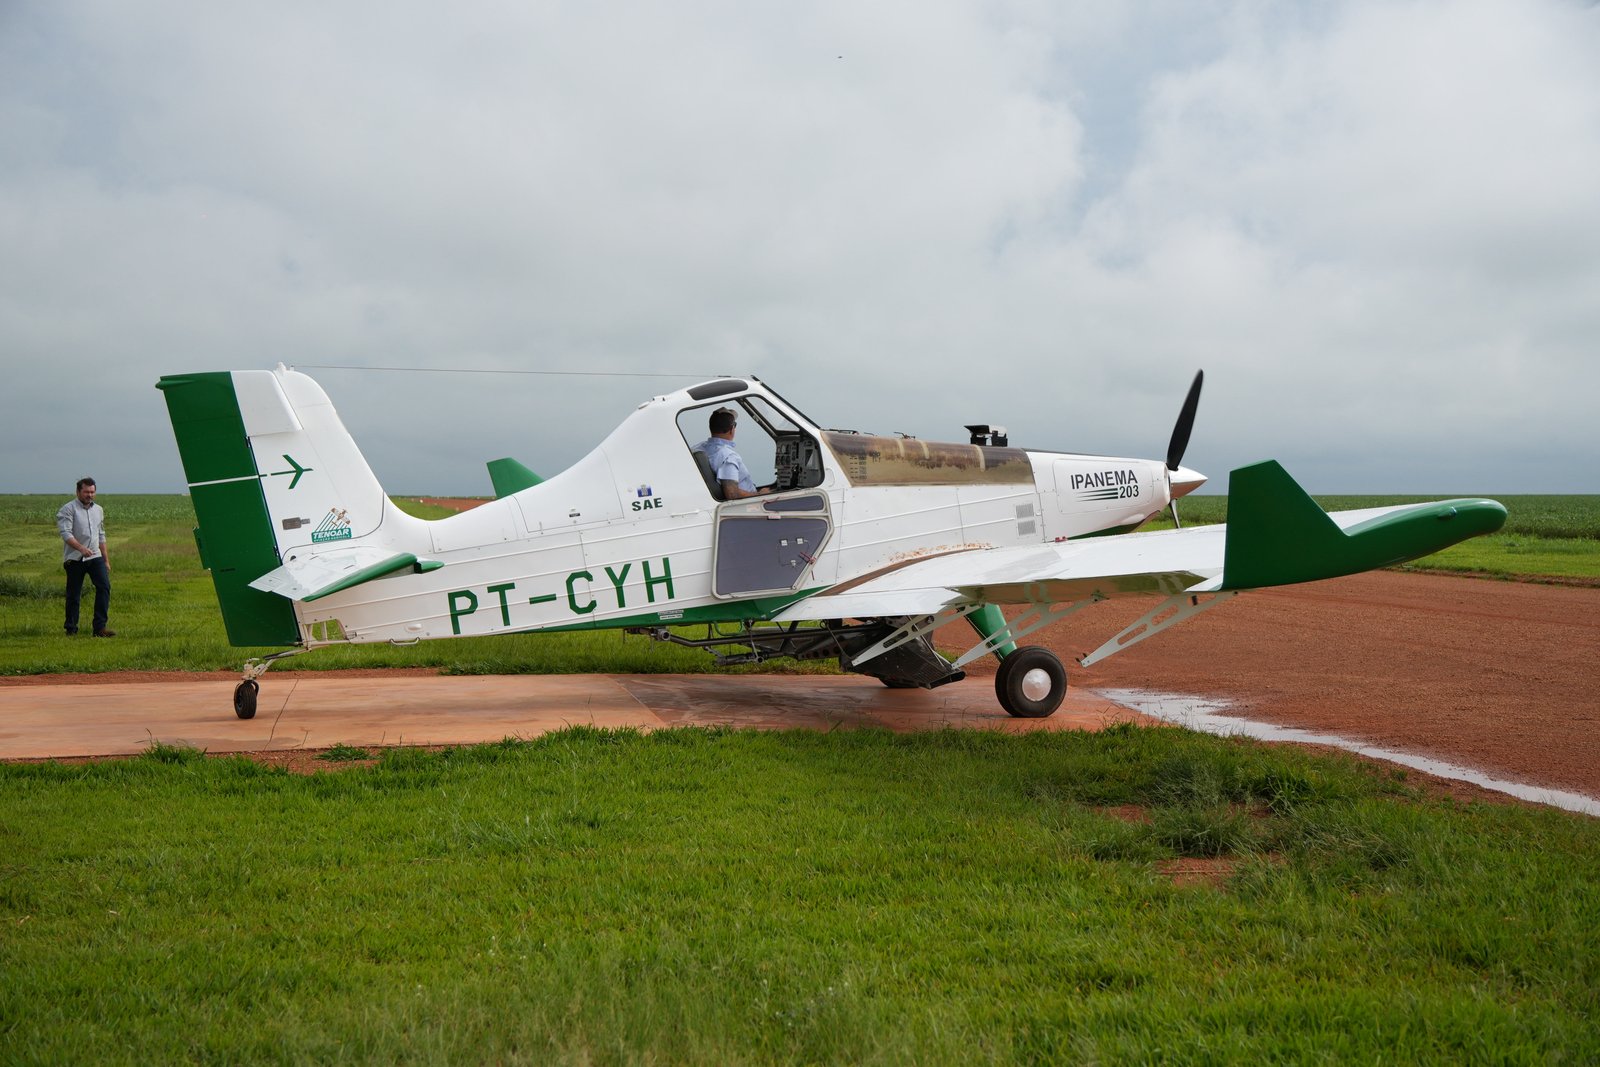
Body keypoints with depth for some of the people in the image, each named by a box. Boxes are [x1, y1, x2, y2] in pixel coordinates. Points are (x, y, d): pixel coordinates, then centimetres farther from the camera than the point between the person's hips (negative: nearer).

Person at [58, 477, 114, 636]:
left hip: (95, 557, 4)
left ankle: (100, 627, -11)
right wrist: (81, 548, -33)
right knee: (73, 595, 2)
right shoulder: (68, 509, -6)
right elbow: (66, 533, -18)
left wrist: (106, 560, 20)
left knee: (104, 586, -12)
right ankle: (71, 630, 15)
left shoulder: (98, 510, 14)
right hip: (74, 559, -4)